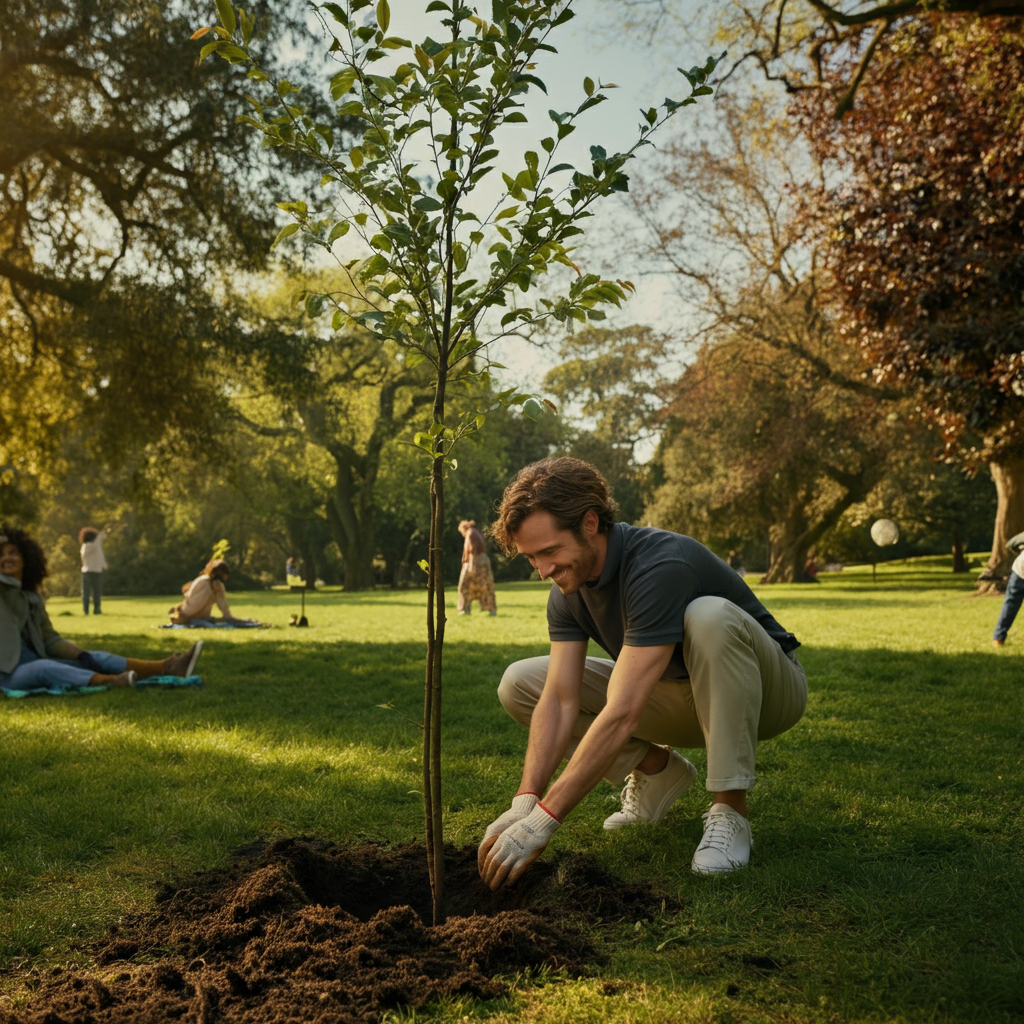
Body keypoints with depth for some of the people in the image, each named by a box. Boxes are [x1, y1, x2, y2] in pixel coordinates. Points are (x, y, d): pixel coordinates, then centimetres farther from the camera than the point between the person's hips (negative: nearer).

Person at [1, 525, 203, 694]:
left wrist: (79, 654, -4)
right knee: (43, 667, -38)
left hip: (34, 662, 6)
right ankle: (112, 681, -60)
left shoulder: (33, 597, 16)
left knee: (96, 659, -10)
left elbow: (50, 638, 14)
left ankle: (168, 667, -22)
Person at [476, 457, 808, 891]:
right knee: (519, 683, -7)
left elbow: (621, 715, -40)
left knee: (709, 615, -41)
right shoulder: (569, 588, -10)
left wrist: (540, 822, -39)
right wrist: (525, 801, -29)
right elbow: (559, 701, -15)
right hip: (676, 697, 6)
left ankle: (730, 811, -26)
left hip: (765, 688, -6)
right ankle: (656, 769, 6)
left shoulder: (660, 566, -35)